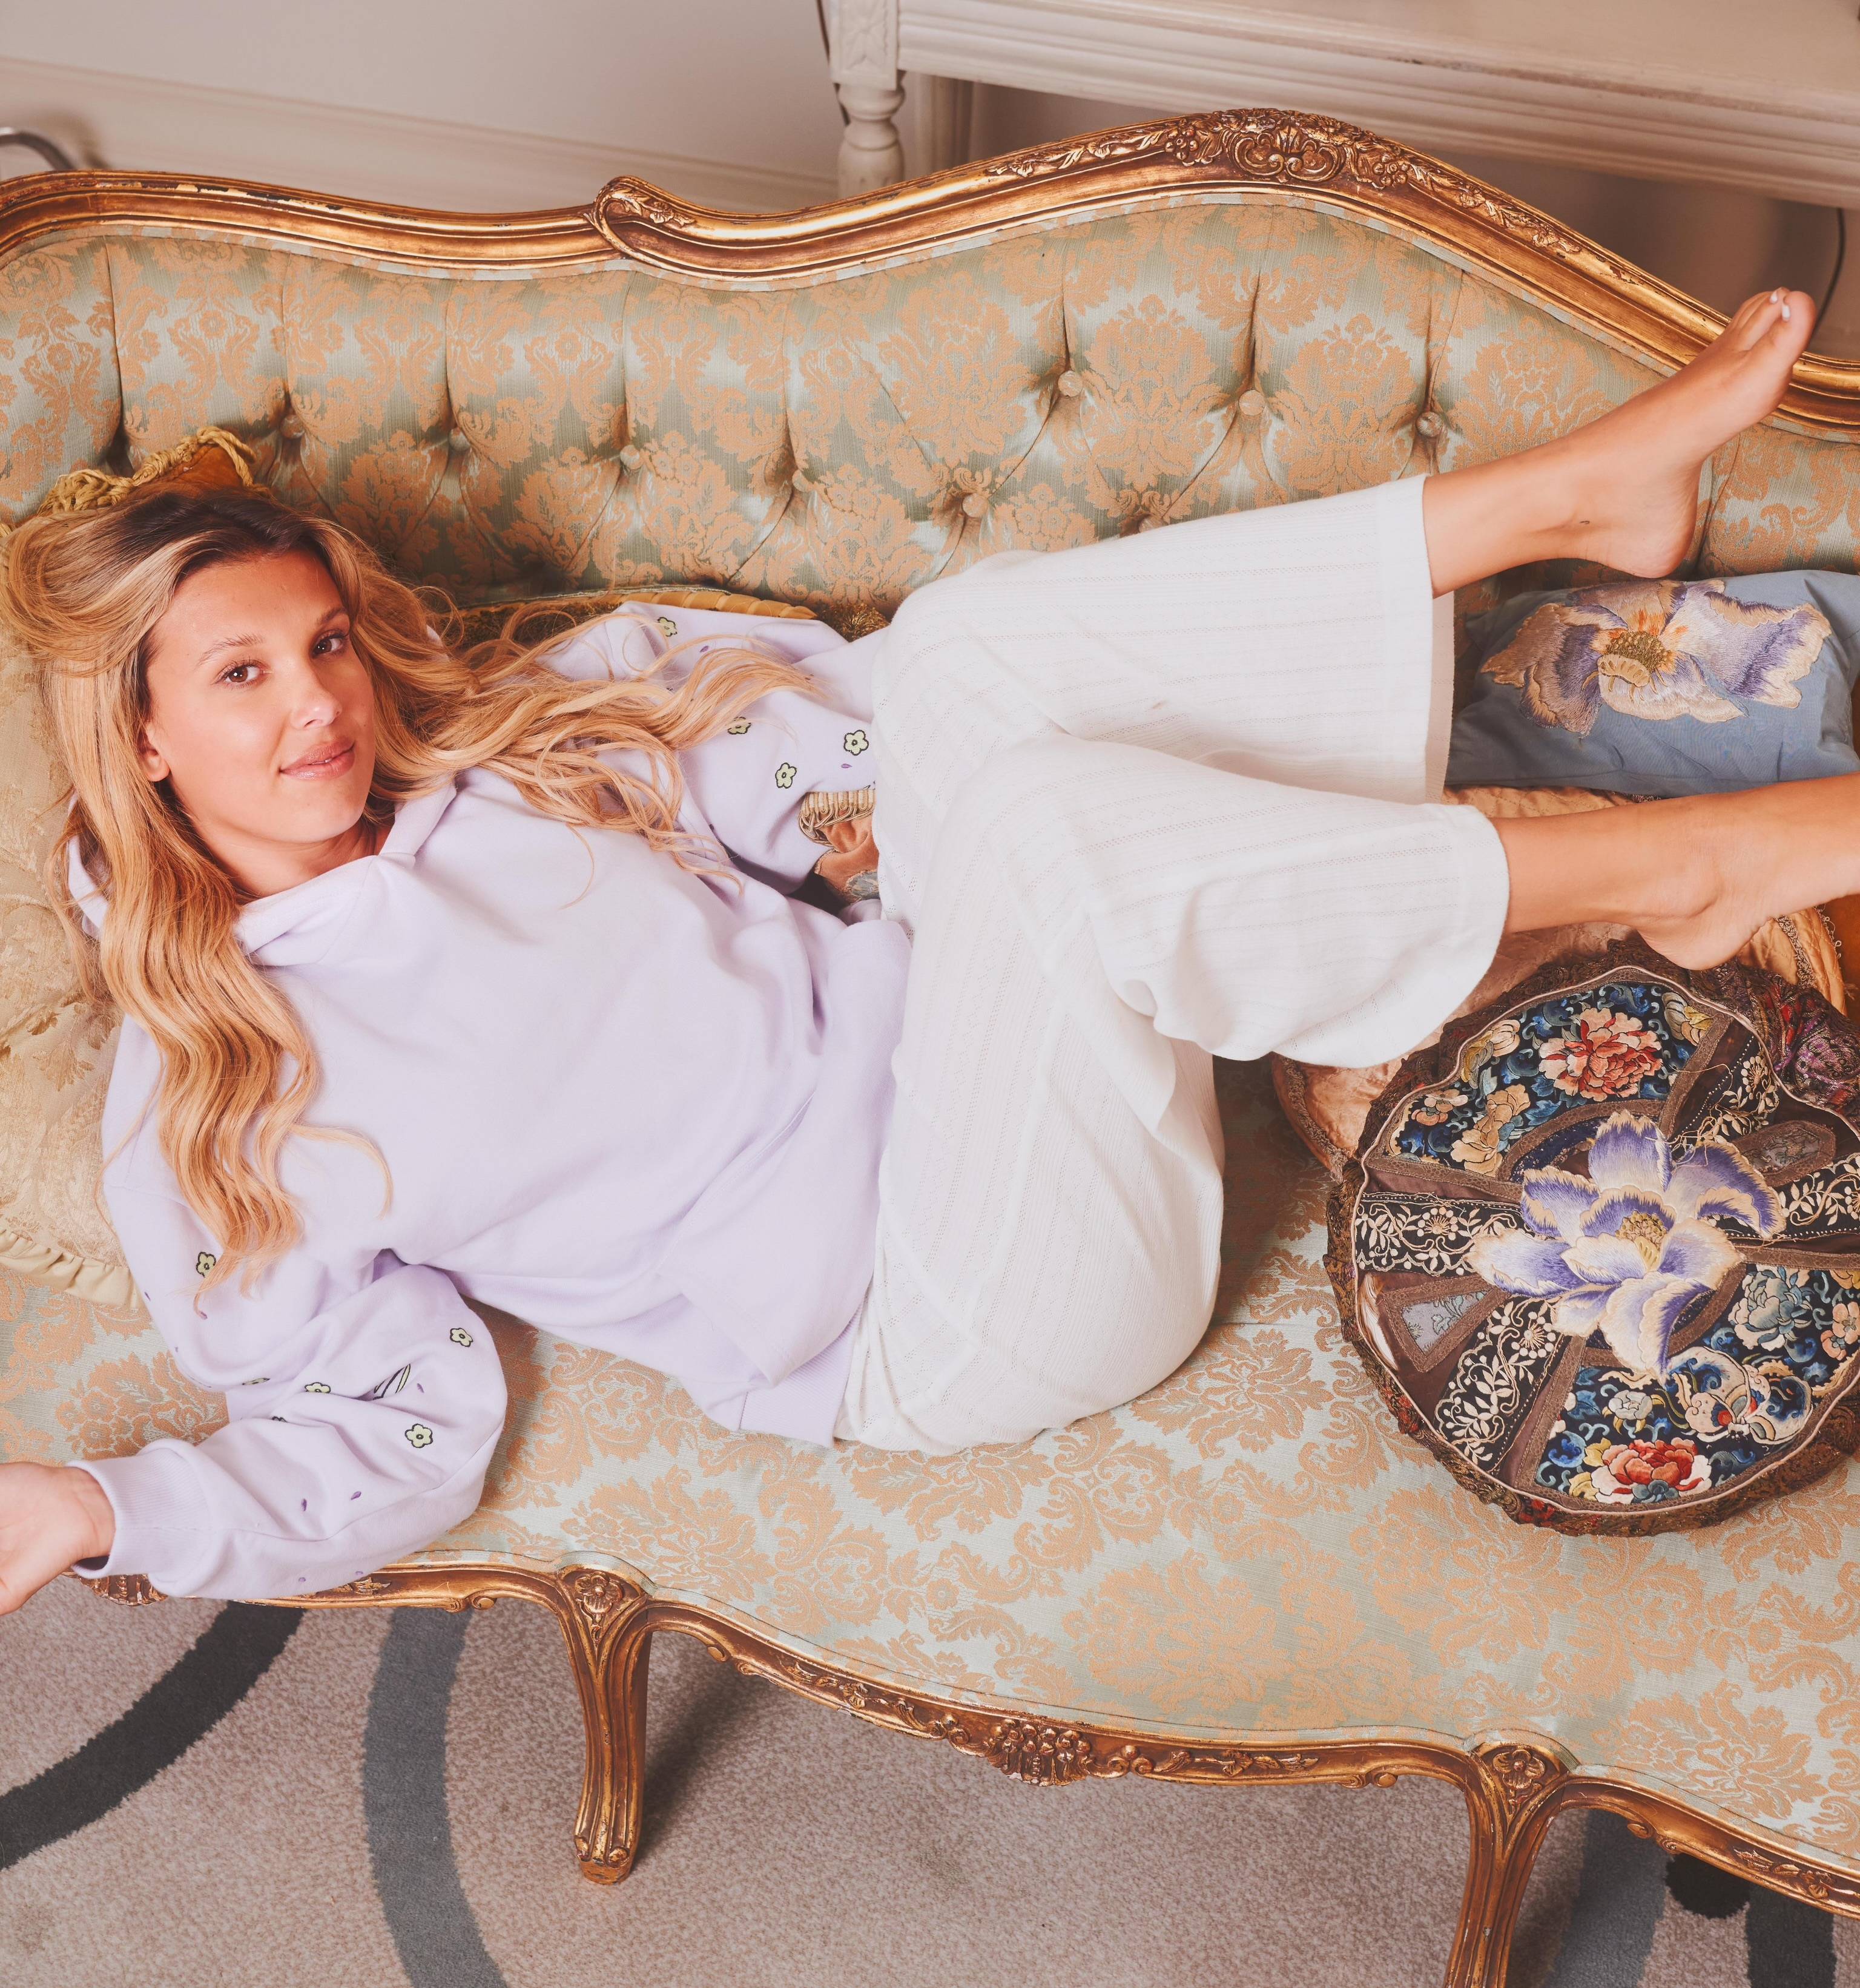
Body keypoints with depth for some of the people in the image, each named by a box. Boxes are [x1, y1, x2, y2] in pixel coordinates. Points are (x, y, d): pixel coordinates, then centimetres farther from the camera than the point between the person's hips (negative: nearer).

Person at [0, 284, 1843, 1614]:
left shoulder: (506, 747, 11)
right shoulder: (206, 1132, -3)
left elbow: (802, 749, 17)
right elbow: (396, 1439, -3)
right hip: (925, 1325, -6)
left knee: (964, 659, -15)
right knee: (1051, 820, -32)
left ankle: (1585, 491, -13)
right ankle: (1674, 865, -20)